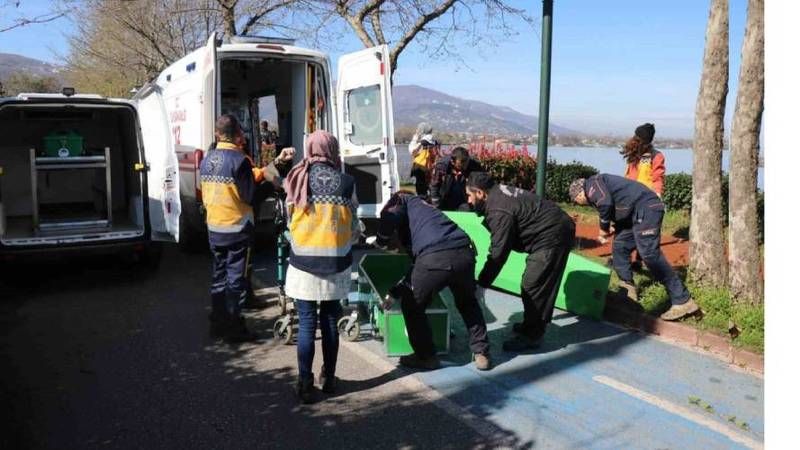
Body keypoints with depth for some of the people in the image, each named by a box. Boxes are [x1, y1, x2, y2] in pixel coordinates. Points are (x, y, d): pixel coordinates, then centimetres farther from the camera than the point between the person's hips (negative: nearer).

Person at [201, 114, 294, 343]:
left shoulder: (207, 159, 6)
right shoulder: (239, 160, -17)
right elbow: (251, 197, -20)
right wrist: (268, 181, -3)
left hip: (214, 228, 7)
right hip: (237, 229, -7)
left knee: (219, 275, 16)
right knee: (236, 278, 2)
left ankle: (218, 323, 25)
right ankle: (233, 328, 8)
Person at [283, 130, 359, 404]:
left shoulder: (297, 180, -4)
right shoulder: (346, 182, -5)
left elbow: (289, 221, 4)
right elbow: (354, 227, 2)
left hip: (304, 263, -1)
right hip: (336, 264, 1)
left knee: (307, 324, 6)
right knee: (330, 321, 14)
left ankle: (305, 383, 9)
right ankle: (329, 379, 25)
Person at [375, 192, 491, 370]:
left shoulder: (402, 200, 23)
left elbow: (389, 217, -4)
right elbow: (417, 262, 43)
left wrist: (380, 241, 18)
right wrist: (395, 291, 49)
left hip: (435, 257, -7)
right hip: (465, 253, 7)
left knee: (411, 306, 20)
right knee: (468, 303, 35)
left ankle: (426, 357, 28)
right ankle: (481, 353, 35)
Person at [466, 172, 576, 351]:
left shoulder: (499, 211, -24)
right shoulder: (499, 193, 7)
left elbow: (498, 253, -24)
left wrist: (481, 285, -17)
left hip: (552, 237, -11)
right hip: (557, 229, 11)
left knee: (532, 287, -7)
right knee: (541, 285, 19)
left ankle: (531, 336, 3)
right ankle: (532, 325, 32)